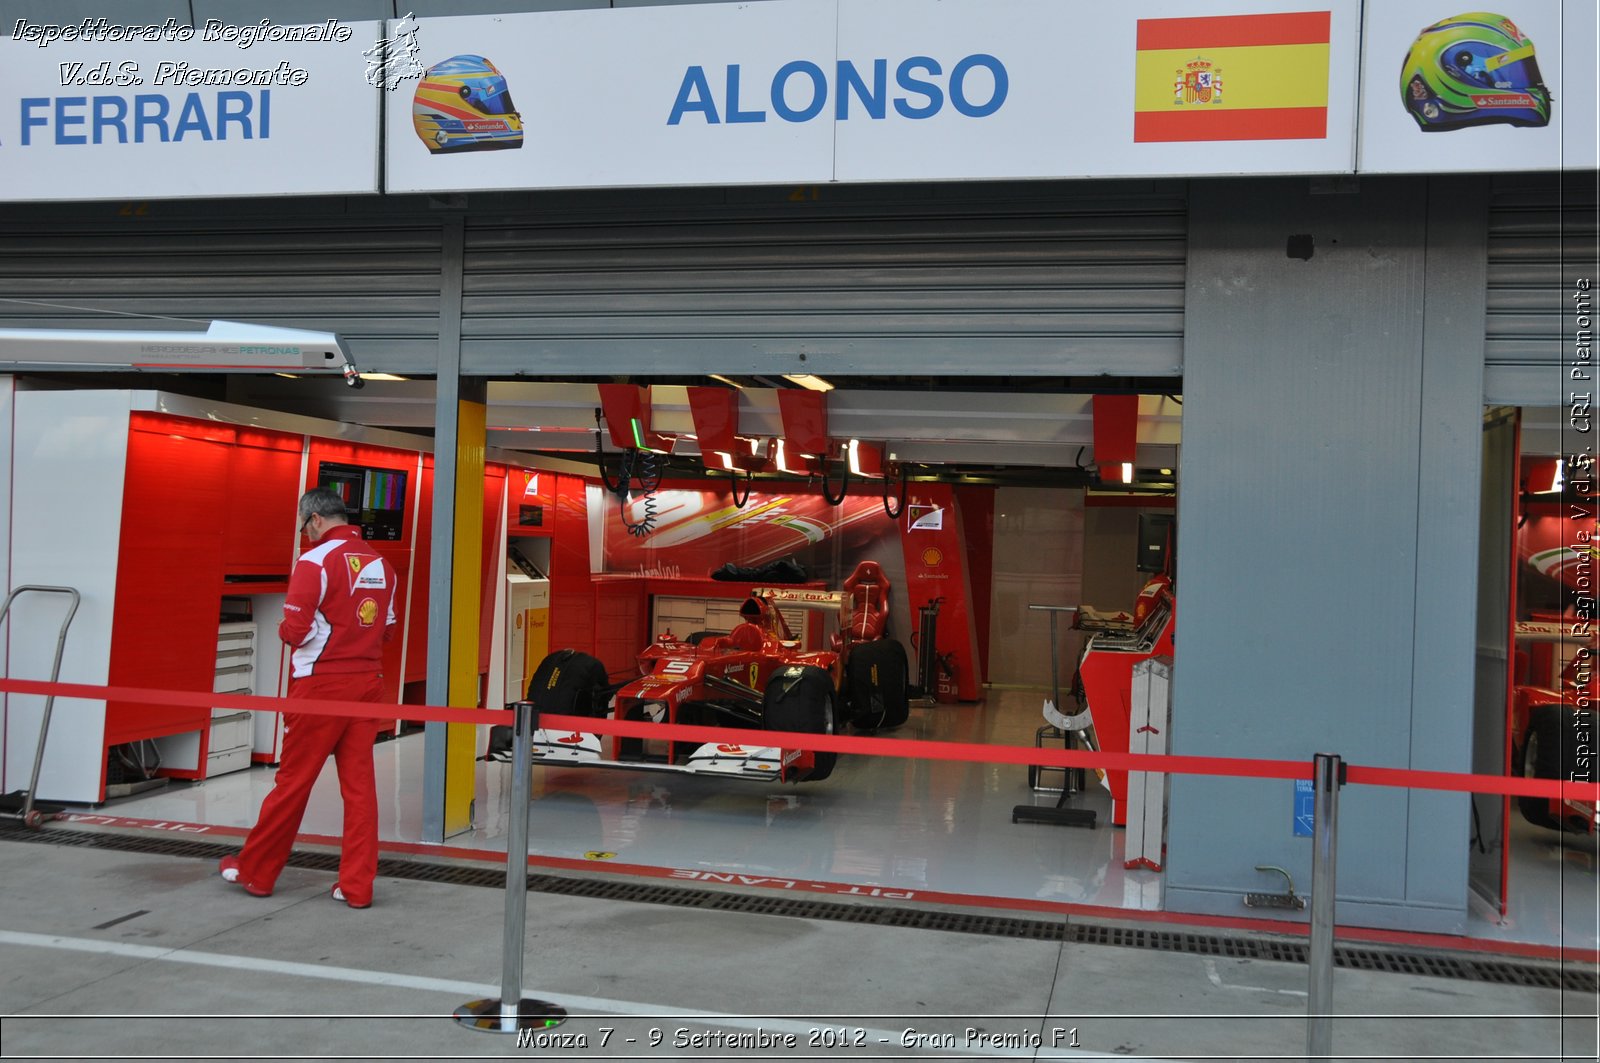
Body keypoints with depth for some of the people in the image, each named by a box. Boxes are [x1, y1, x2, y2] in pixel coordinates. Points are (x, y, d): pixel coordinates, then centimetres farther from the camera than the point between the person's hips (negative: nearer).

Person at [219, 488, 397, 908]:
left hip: (321, 684, -5)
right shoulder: (381, 566, 8)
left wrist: (286, 630, 6)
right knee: (359, 784, 7)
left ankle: (254, 871, 23)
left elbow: (295, 629, -15)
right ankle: (357, 885, 10)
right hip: (367, 683, 5)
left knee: (293, 781, 6)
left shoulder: (315, 562, -12)